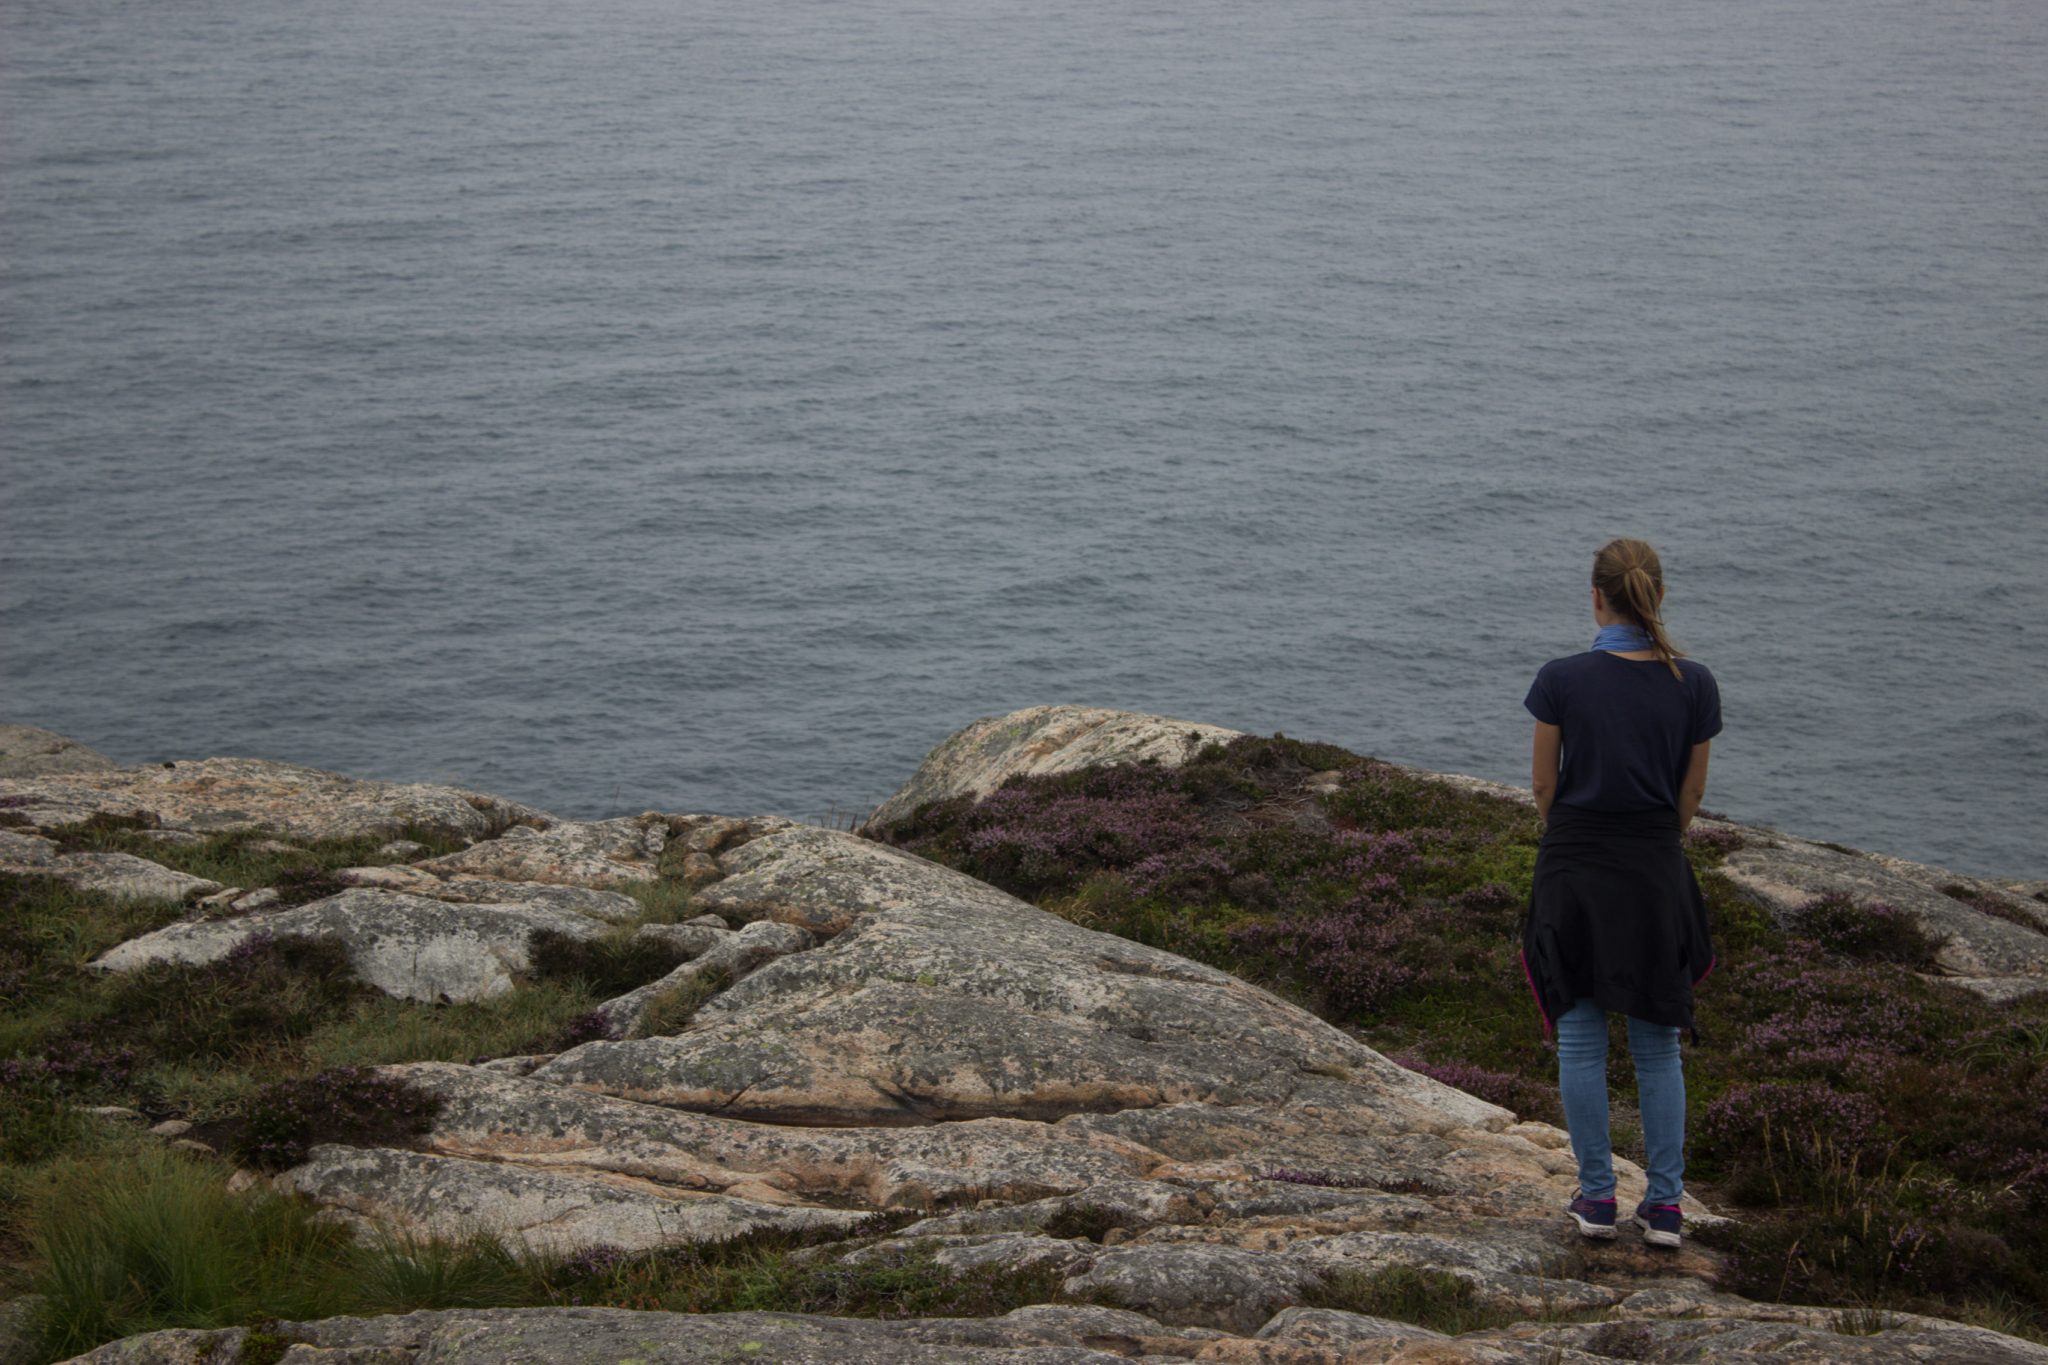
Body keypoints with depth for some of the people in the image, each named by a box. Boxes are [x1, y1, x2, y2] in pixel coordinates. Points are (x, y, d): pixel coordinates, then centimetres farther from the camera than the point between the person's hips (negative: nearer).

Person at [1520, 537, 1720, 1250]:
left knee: (1581, 1038, 9)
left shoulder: (1562, 679, -12)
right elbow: (1692, 792, 3)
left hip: (1574, 869, -2)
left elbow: (1544, 782, -2)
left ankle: (1596, 1195, 12)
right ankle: (1664, 1204, 10)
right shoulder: (1693, 684, -6)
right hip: (1656, 871, 2)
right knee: (1657, 1046, 11)